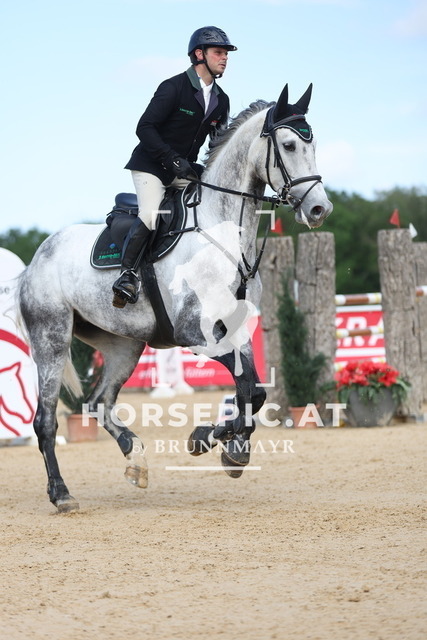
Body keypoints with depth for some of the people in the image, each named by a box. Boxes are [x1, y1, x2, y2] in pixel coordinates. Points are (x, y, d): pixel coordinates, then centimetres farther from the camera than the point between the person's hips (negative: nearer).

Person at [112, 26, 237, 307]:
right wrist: (173, 160, -25)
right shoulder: (174, 88, -14)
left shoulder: (221, 100, 7)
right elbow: (145, 128, -18)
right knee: (150, 215, -26)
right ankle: (128, 274, -18)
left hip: (184, 169, 7)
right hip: (152, 165, -7)